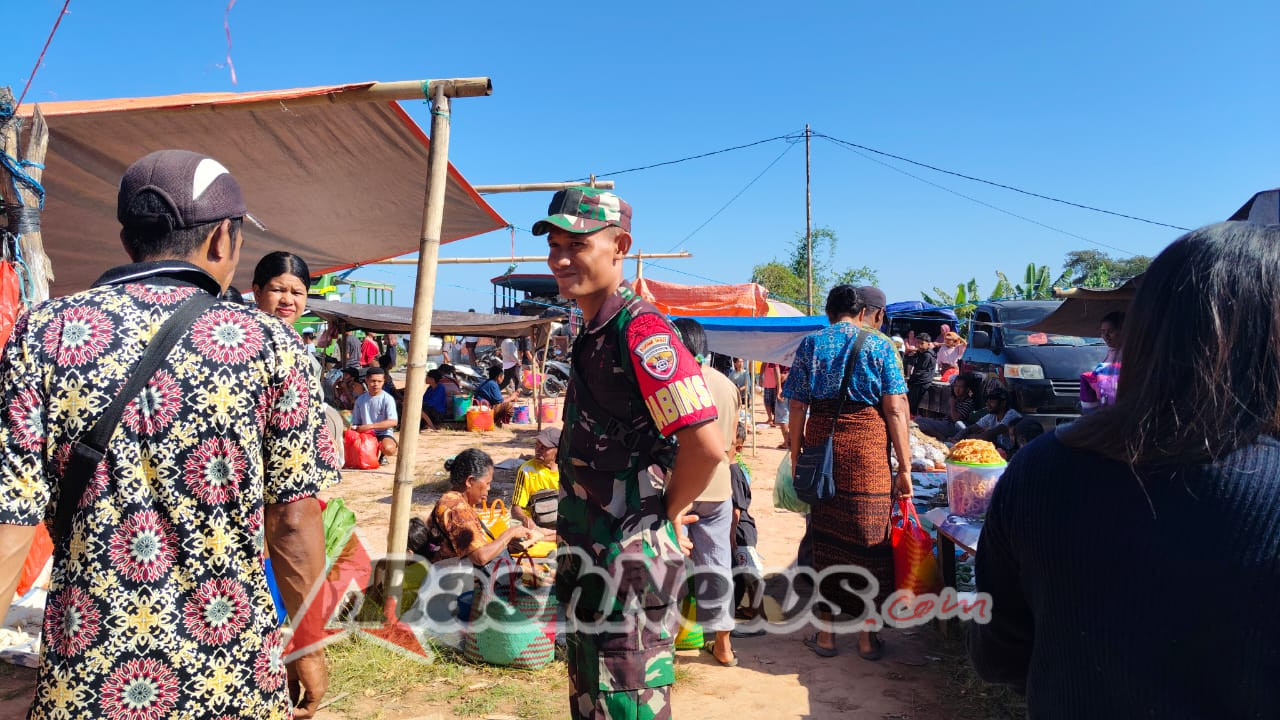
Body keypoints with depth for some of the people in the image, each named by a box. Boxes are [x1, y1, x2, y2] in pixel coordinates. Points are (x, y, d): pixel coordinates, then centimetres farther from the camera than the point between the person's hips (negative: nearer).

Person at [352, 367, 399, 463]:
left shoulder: (387, 399, -7)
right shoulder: (360, 400, 7)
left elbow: (393, 422, -18)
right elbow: (356, 422, 13)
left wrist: (370, 426, -23)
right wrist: (355, 428, -12)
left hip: (384, 434, -3)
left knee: (388, 448, -37)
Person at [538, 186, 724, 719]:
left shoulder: (639, 330, -22)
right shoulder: (594, 334, 9)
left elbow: (706, 447, -29)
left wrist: (667, 513, -13)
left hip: (629, 560, -10)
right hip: (591, 555, 10)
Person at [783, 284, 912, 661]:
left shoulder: (811, 344, 6)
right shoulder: (878, 345, 1)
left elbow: (797, 408, 2)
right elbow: (895, 410, -5)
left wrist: (795, 459, 7)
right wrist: (904, 467, -2)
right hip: (868, 450, -2)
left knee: (825, 539, 11)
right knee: (870, 542, 9)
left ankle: (825, 632, 20)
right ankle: (867, 635, 18)